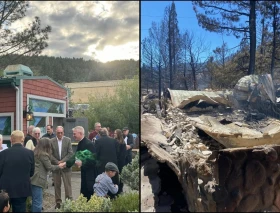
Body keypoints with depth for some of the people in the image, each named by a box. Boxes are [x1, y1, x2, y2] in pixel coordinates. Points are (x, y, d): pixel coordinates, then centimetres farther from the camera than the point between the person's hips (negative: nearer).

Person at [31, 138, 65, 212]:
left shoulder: (36, 152, 13)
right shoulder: (43, 154, -13)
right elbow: (49, 167, -6)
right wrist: (59, 166, 9)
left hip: (34, 179, 9)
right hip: (37, 180, -9)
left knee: (35, 201, 16)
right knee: (38, 203, -4)